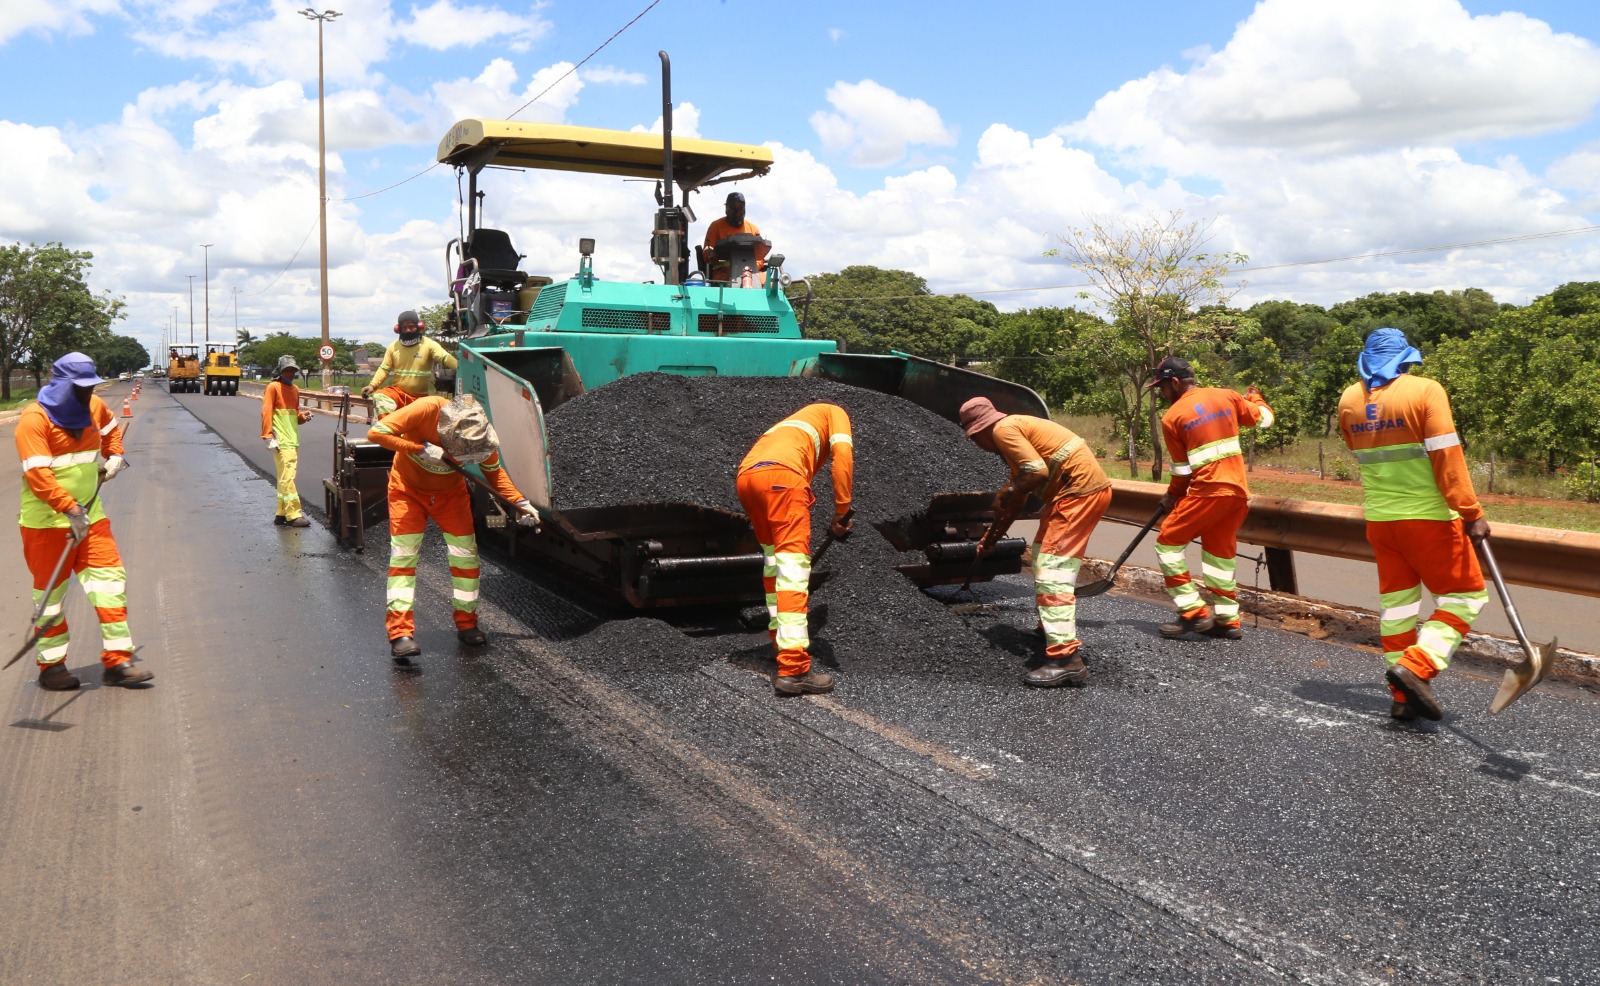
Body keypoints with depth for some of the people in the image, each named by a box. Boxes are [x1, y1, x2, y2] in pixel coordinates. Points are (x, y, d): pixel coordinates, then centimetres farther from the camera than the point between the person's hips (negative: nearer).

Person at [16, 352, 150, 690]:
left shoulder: (94, 407, 5)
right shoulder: (35, 419, -16)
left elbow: (110, 428, 31)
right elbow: (37, 473, -23)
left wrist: (114, 455, 14)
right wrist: (70, 509, -28)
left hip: (90, 515, 6)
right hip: (47, 522, -6)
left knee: (110, 579, 0)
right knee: (51, 592, 5)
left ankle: (117, 662, 5)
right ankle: (51, 667, 19)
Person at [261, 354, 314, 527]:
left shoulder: (295, 389, 17)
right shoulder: (273, 387, -6)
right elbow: (266, 413, -11)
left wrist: (303, 416, 3)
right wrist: (269, 436, -18)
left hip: (293, 440, 8)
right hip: (281, 442, -8)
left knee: (285, 477, 11)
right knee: (288, 477, -10)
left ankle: (282, 514, 16)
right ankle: (293, 515, -11)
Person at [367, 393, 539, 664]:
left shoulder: (481, 433, -23)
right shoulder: (426, 409, -34)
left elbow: (494, 471, -5)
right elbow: (376, 432, -35)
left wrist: (520, 502, -14)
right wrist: (420, 449, -42)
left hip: (450, 492, 3)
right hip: (408, 489, -3)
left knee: (466, 555, -1)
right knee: (404, 555, -13)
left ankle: (467, 625, 15)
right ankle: (401, 633, -11)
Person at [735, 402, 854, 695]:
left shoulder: (795, 427, 44)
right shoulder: (835, 413, 28)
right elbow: (843, 454, 4)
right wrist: (842, 510, 4)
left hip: (746, 476, 7)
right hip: (780, 474, -7)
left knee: (775, 558, 23)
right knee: (793, 563, -11)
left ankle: (782, 640, 34)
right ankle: (793, 669, -19)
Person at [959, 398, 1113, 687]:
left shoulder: (1003, 429, -9)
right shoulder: (1016, 429, 24)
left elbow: (1037, 471, -22)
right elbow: (1019, 488, 33)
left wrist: (1008, 491, -4)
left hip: (1081, 491, -11)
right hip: (1082, 490, 11)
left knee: (1052, 569, -15)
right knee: (1043, 558, 25)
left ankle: (1066, 659, -21)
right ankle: (1051, 630, 39)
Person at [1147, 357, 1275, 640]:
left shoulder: (1172, 417, -4)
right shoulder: (1227, 396, 7)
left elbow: (1182, 469, 0)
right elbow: (1264, 419, 18)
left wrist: (1172, 496, 17)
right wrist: (1255, 397, 38)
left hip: (1208, 491, -6)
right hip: (1238, 490, 6)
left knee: (1168, 542, 4)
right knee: (1220, 551, 17)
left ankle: (1194, 612, 0)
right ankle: (1227, 619, 20)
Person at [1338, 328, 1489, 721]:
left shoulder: (1349, 399, 4)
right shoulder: (1425, 390, -11)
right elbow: (1447, 457, -16)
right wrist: (1471, 513, -12)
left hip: (1379, 519, 5)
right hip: (1427, 515, -5)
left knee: (1396, 600, 12)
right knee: (1465, 593, 8)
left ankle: (1404, 696, 14)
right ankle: (1416, 666, -8)